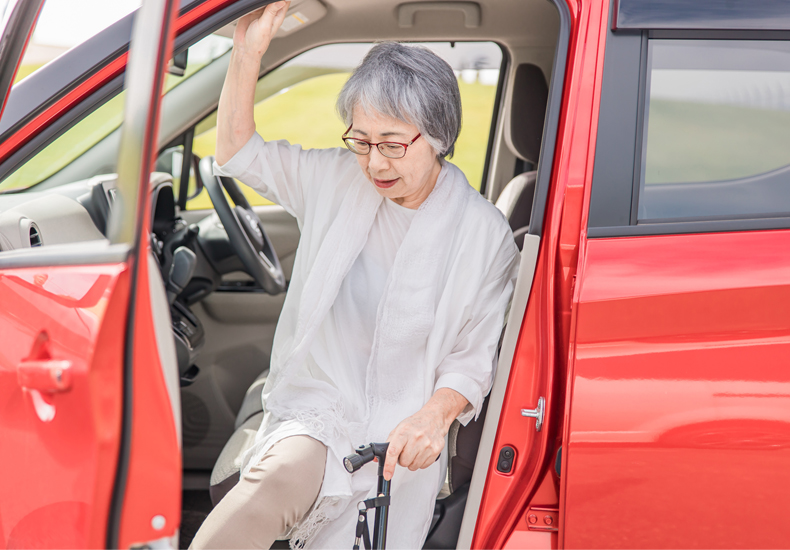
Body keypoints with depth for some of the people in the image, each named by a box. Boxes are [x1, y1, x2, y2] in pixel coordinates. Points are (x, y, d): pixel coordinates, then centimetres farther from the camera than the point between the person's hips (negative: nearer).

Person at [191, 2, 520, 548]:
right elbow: (239, 153, 12)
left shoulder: (485, 232, -5)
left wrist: (436, 414, -23)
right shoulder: (340, 181, 4)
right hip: (313, 415, 1)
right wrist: (249, 51, -2)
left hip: (400, 446, 0)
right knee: (283, 478, -34)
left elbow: (474, 358, -2)